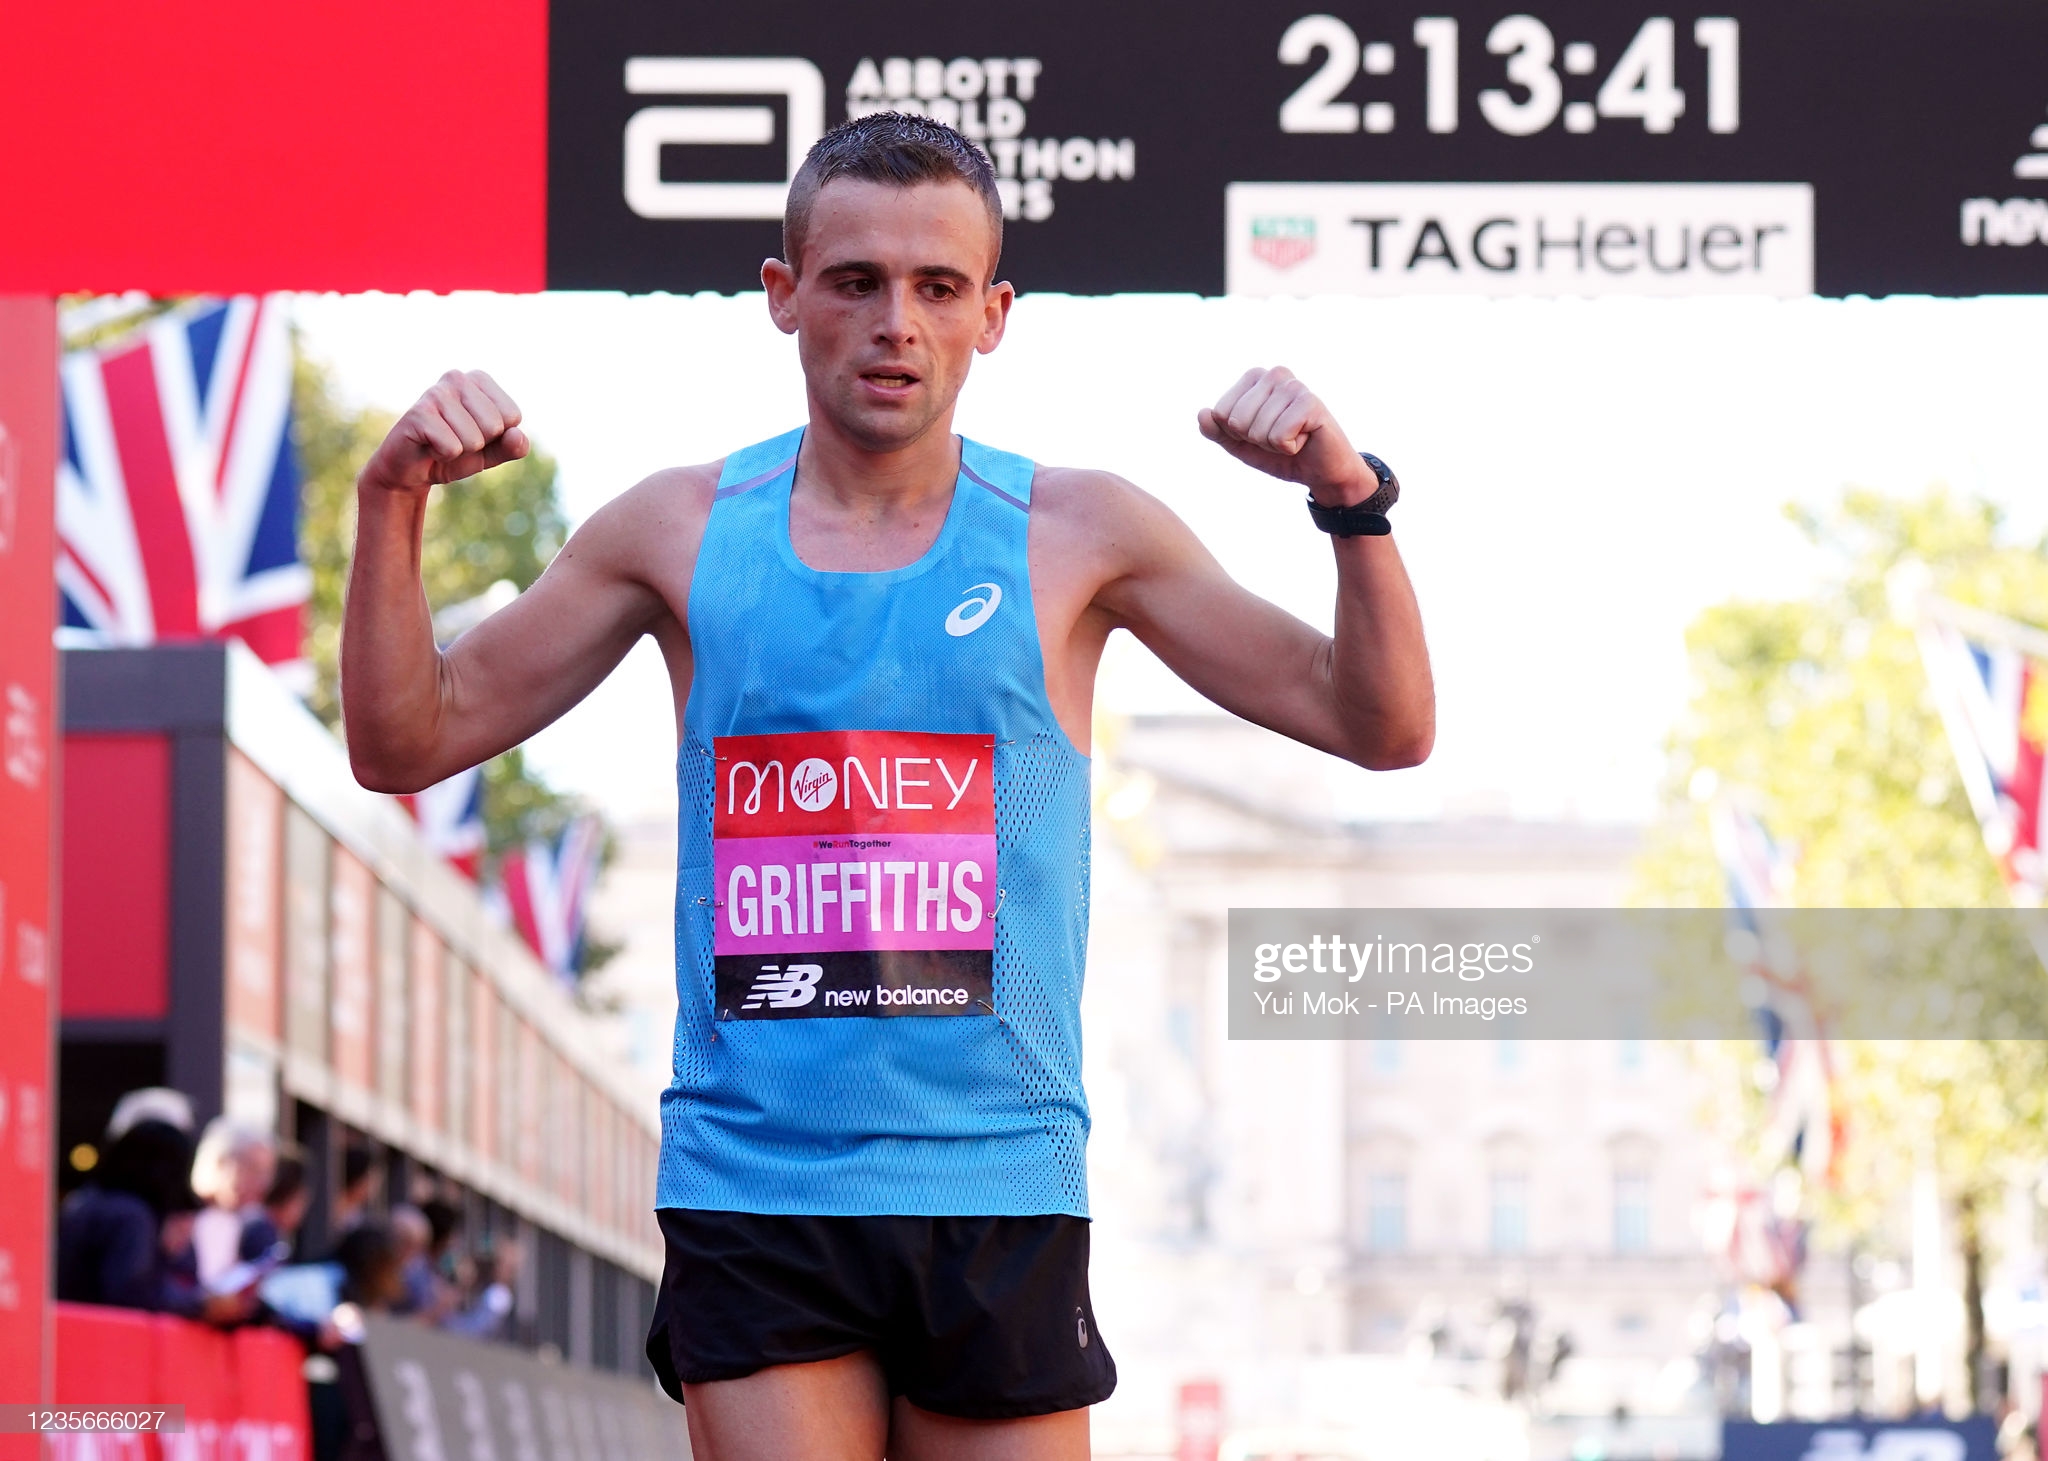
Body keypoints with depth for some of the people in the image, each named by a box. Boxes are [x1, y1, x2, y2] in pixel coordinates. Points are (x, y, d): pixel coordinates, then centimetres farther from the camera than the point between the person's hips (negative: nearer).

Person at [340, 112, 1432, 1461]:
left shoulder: (1076, 535, 5)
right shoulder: (684, 533, 7)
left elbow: (1384, 727, 4)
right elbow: (407, 744, 10)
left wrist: (1349, 500, -12)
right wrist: (392, 508, -4)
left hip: (996, 1191, 0)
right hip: (752, 1188, 0)